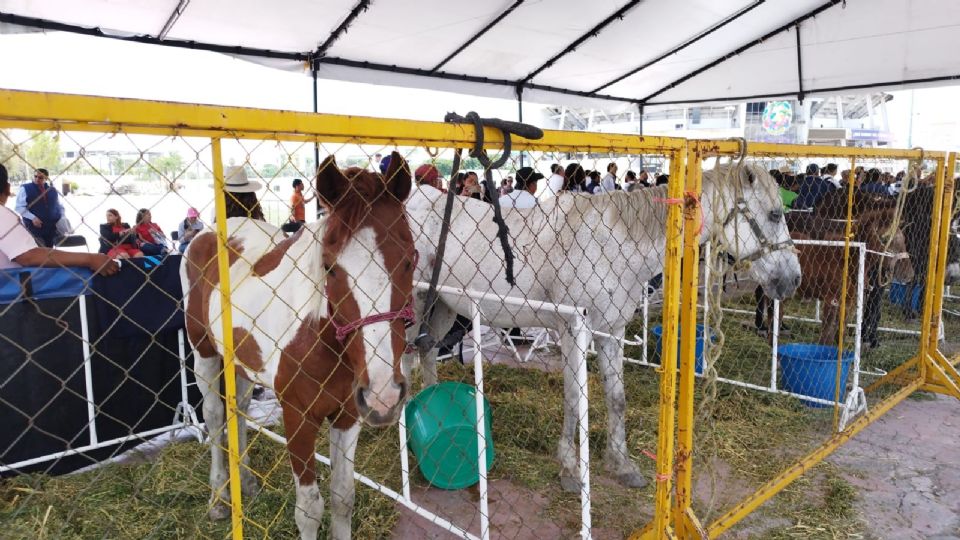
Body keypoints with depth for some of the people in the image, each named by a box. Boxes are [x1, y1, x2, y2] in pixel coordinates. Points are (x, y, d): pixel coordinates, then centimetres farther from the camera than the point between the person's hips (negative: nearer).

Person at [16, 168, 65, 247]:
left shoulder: (53, 190, 12)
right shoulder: (25, 189, 1)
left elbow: (60, 206, 21)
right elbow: (19, 207, -5)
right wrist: (32, 218, -19)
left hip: (52, 228, 4)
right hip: (34, 227, -4)